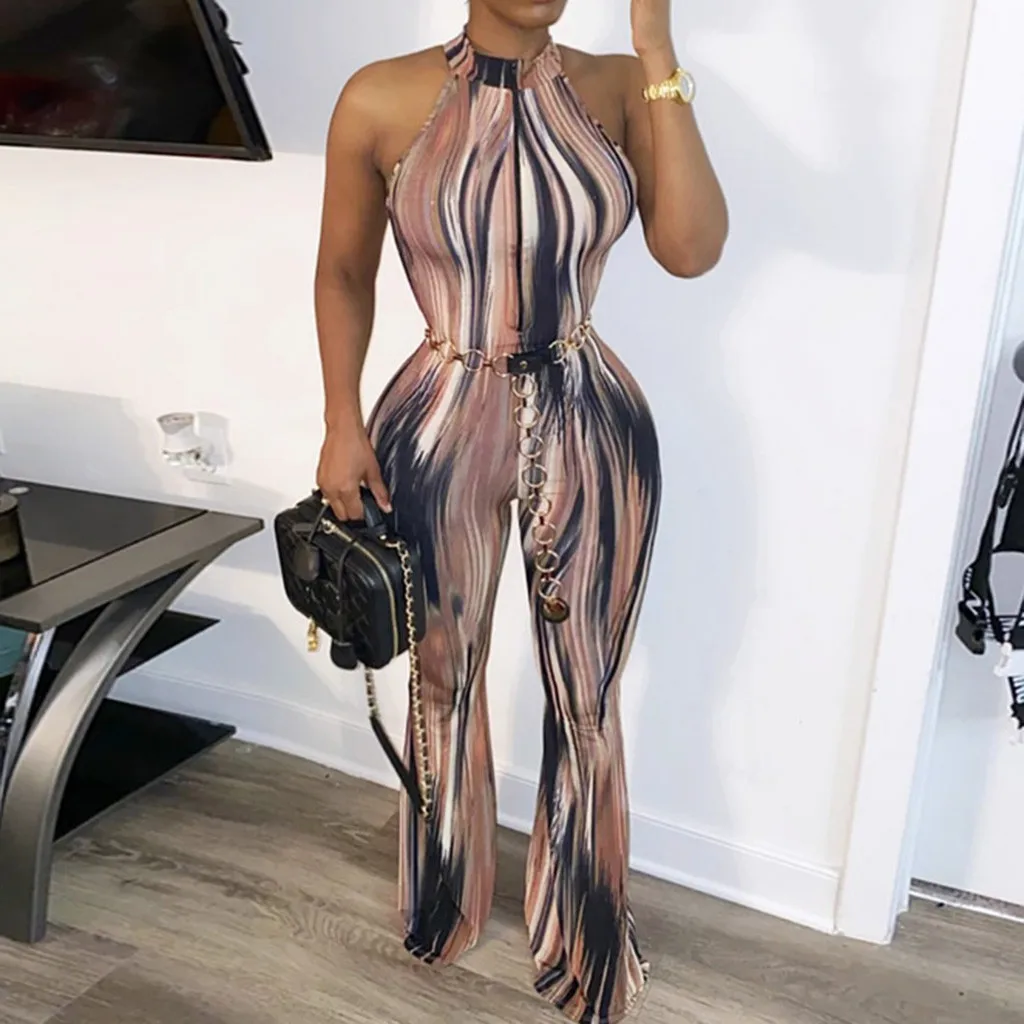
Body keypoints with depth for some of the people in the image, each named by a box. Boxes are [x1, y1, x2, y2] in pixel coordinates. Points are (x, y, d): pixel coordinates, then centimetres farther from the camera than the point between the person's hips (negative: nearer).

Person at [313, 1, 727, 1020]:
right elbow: (343, 273, 3)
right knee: (447, 678, 18)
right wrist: (343, 424, -4)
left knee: (587, 700, 11)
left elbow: (692, 249, -16)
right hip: (440, 427, 0)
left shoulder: (618, 88, -3)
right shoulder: (383, 99, -6)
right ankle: (445, 904, 46)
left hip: (592, 428, 1)